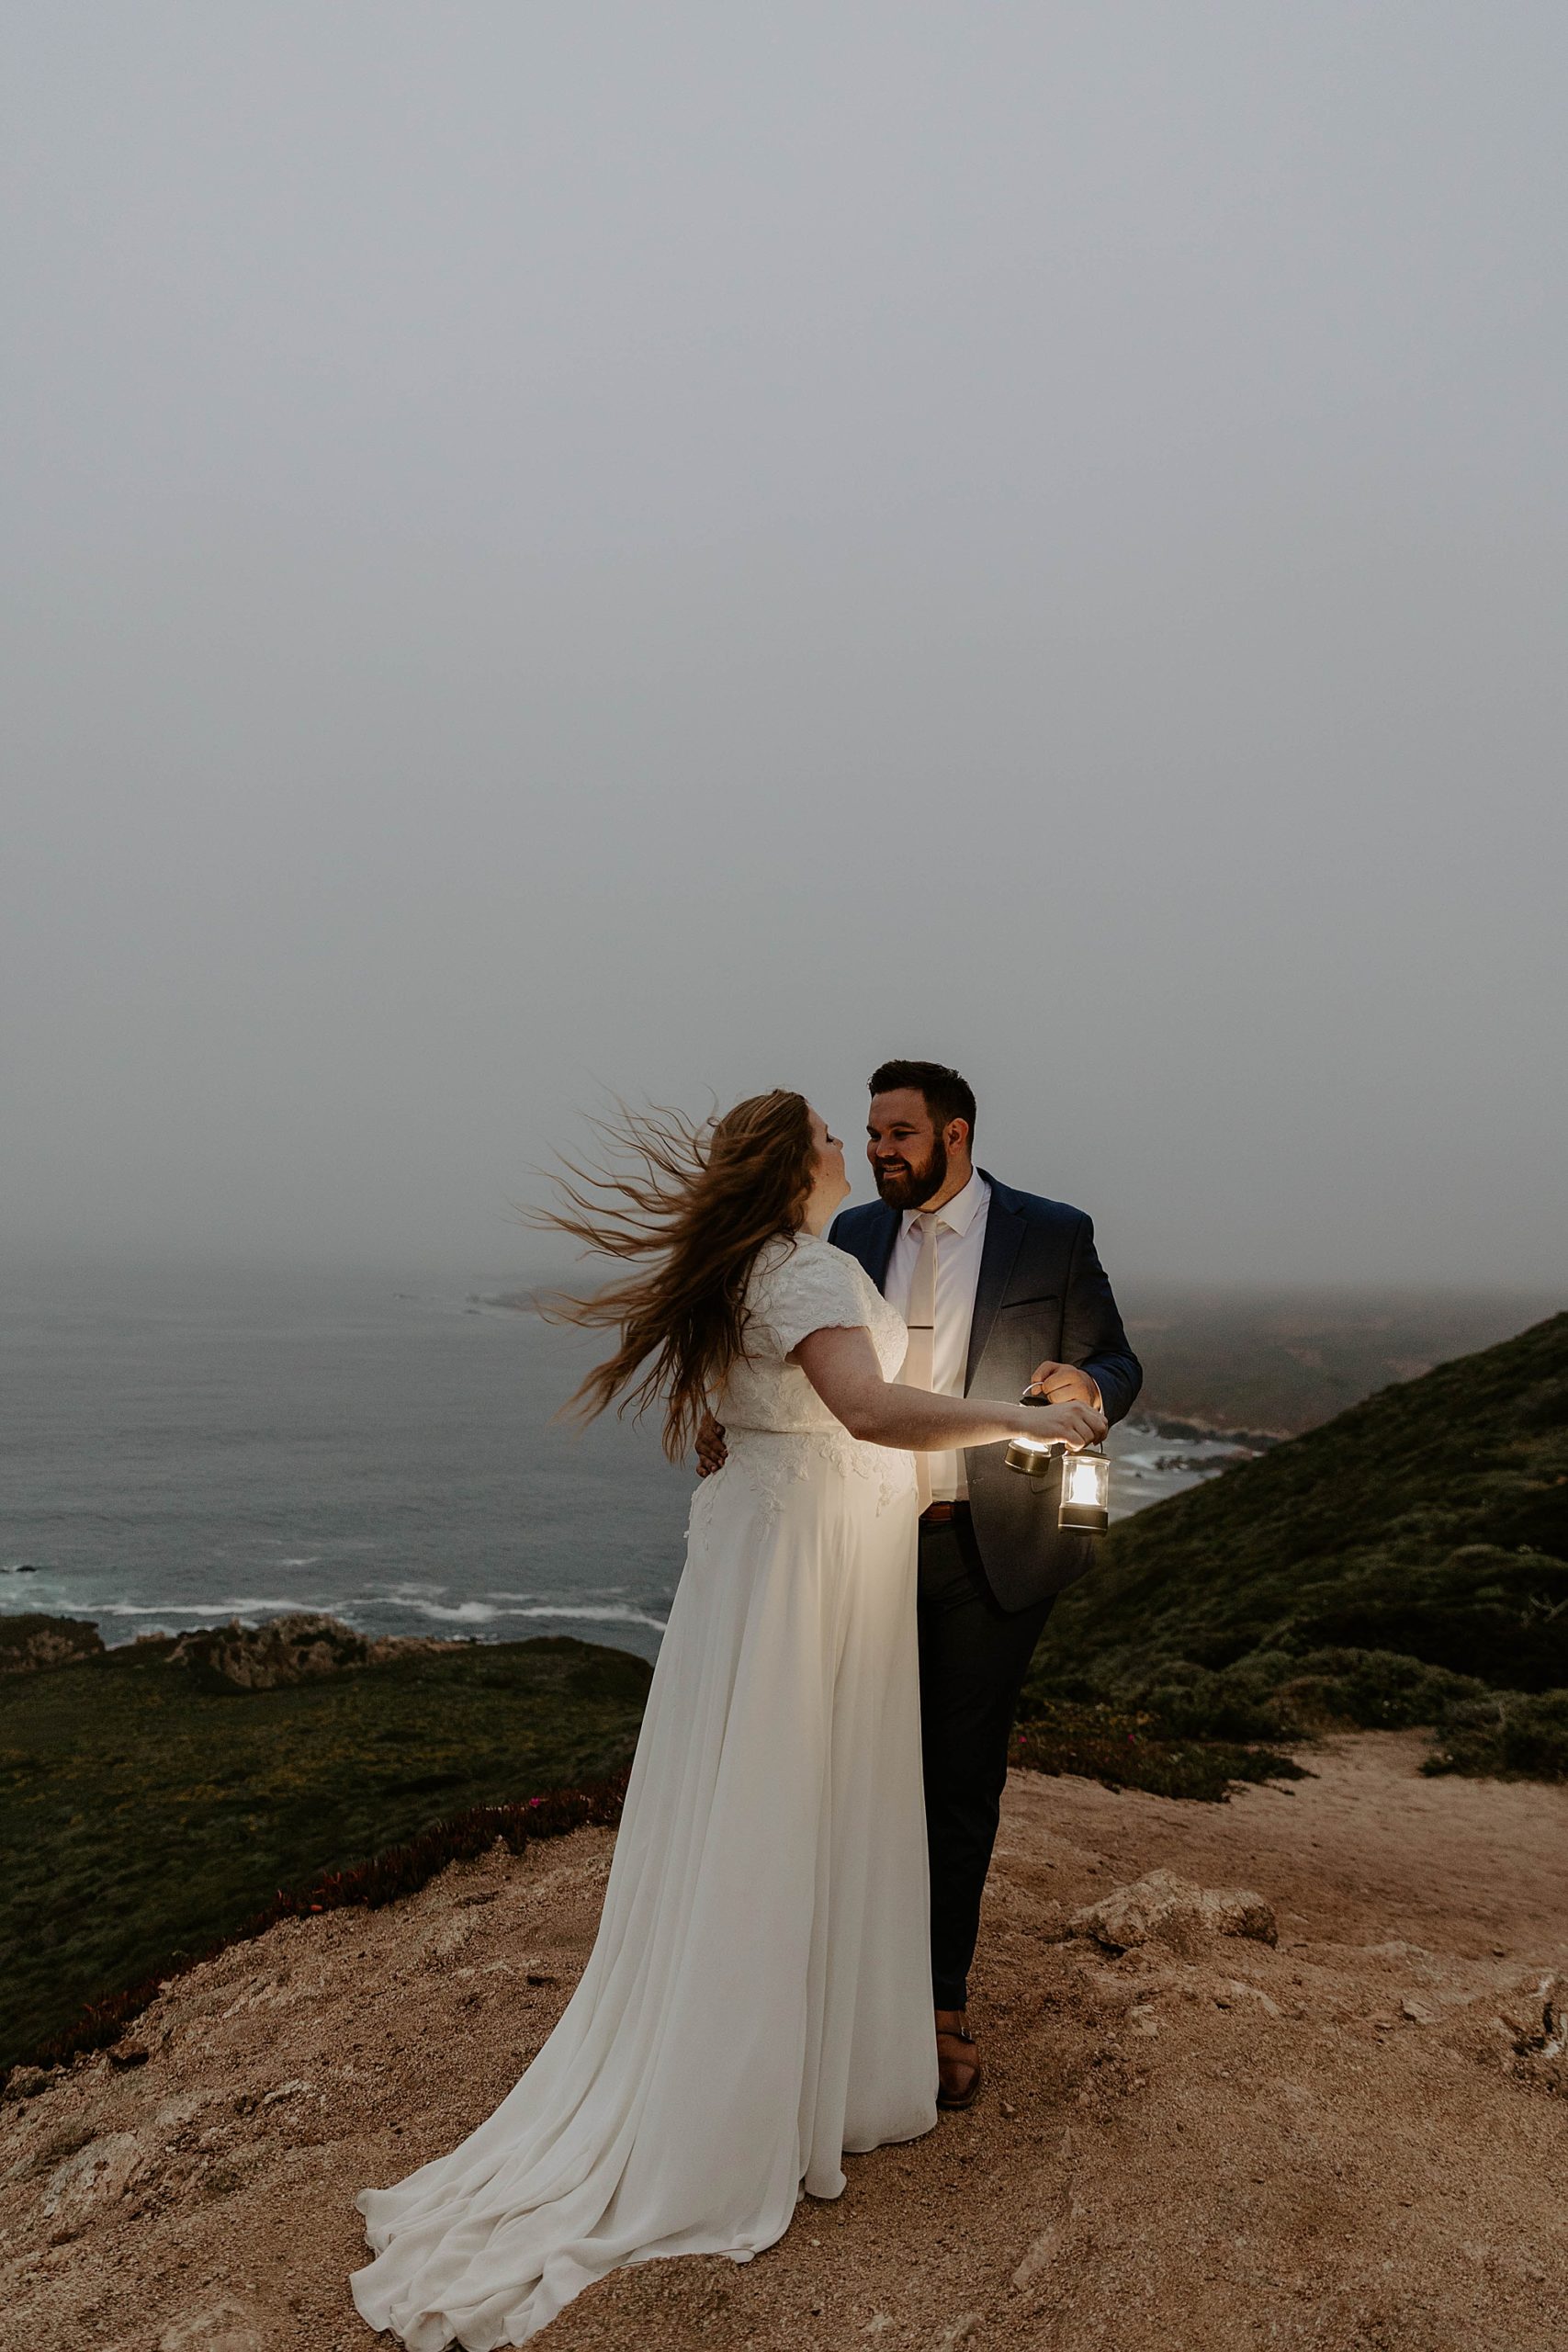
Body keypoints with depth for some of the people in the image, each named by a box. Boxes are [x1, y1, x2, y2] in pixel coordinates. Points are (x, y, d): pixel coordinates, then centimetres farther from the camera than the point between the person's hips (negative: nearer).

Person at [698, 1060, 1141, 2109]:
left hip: (989, 1550, -2)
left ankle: (945, 2003, 29)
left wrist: (1088, 1384, -23)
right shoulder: (855, 1236, 6)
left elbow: (1118, 1365, 1)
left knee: (963, 1779, 10)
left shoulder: (1053, 1234, -4)